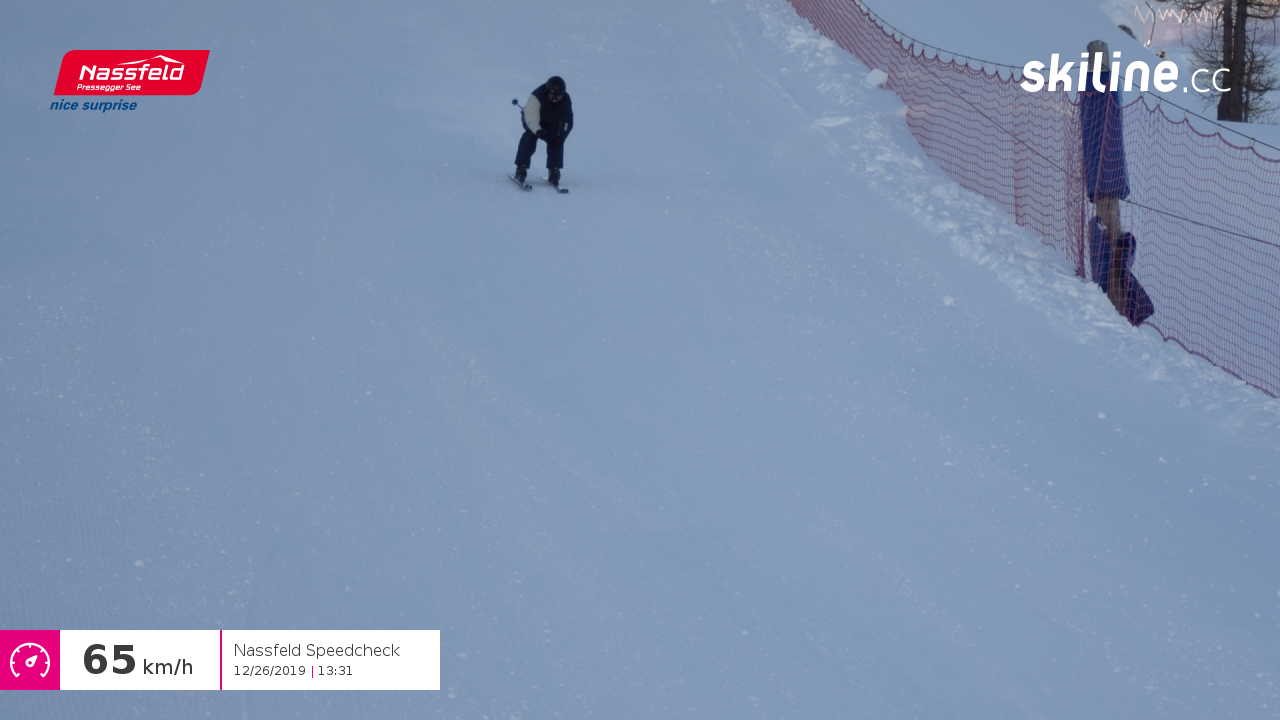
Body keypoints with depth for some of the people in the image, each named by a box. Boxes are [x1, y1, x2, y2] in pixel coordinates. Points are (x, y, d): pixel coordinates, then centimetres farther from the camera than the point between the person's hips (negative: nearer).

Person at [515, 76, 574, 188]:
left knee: (556, 141, -21)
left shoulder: (565, 101, -26)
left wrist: (561, 135, -44)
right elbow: (531, 117, -42)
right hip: (533, 121, -3)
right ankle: (521, 168, -26)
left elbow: (567, 121, -26)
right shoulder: (536, 97, -37)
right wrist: (539, 131, -60)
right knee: (530, 137, -28)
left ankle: (554, 171, -12)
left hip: (552, 123, 3)